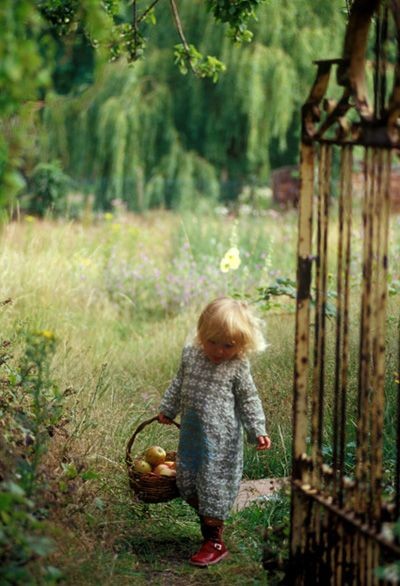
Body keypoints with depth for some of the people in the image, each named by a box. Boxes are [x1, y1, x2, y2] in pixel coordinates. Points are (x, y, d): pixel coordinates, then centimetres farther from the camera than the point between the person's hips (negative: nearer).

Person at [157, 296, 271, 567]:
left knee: (214, 484, -1)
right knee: (188, 482, 15)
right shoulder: (190, 354, 0)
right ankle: (209, 523, 36)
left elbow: (249, 401, -5)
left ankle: (215, 542, 13)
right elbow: (179, 384, 16)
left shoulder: (238, 367, -13)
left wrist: (258, 431, -13)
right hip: (192, 434, 6)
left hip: (221, 439, -6)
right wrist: (167, 409, 24)